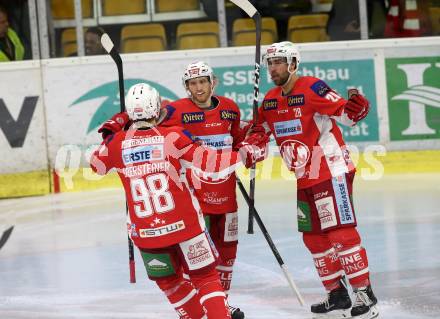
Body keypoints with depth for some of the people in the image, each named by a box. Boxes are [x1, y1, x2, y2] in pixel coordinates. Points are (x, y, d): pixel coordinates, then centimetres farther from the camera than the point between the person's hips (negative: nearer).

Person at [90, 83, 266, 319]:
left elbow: (96, 166, 19)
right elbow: (210, 163, -10)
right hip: (184, 224, -2)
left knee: (168, 281, 21)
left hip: (145, 233, 2)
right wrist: (244, 154, 4)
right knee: (205, 277, 8)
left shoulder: (117, 142, -2)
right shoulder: (172, 137, -9)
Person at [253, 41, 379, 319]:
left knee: (341, 233, -12)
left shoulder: (312, 88, -15)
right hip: (305, 178, 8)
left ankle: (365, 294, -7)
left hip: (332, 172, -8)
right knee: (314, 238, 10)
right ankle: (338, 295, 19)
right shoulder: (271, 101, 9)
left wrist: (356, 108, -41)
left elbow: (345, 113, -20)